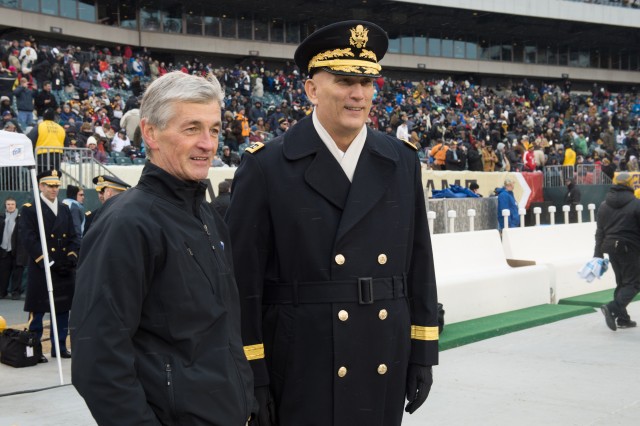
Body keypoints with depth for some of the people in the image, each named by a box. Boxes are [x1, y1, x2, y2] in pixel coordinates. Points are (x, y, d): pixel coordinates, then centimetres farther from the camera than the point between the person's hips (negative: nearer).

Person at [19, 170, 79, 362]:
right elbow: (29, 239, -10)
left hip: (65, 269, 5)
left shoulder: (65, 209, 16)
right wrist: (47, 262, -16)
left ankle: (60, 347, 18)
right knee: (37, 310, -1)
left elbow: (72, 237, 15)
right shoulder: (29, 209, -2)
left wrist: (71, 257, -3)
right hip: (41, 268, -5)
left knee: (63, 309, 9)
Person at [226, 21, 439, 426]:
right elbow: (245, 280, -8)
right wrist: (252, 376, -9)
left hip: (385, 372, 4)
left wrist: (423, 352, 7)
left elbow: (419, 263, 8)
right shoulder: (266, 168, -8)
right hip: (300, 373, -3)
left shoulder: (402, 162, 4)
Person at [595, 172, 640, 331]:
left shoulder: (604, 205, 8)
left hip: (612, 248, 6)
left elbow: (599, 232, 10)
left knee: (621, 282, 16)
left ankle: (622, 318, 16)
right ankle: (612, 308, -21)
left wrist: (598, 254, 14)